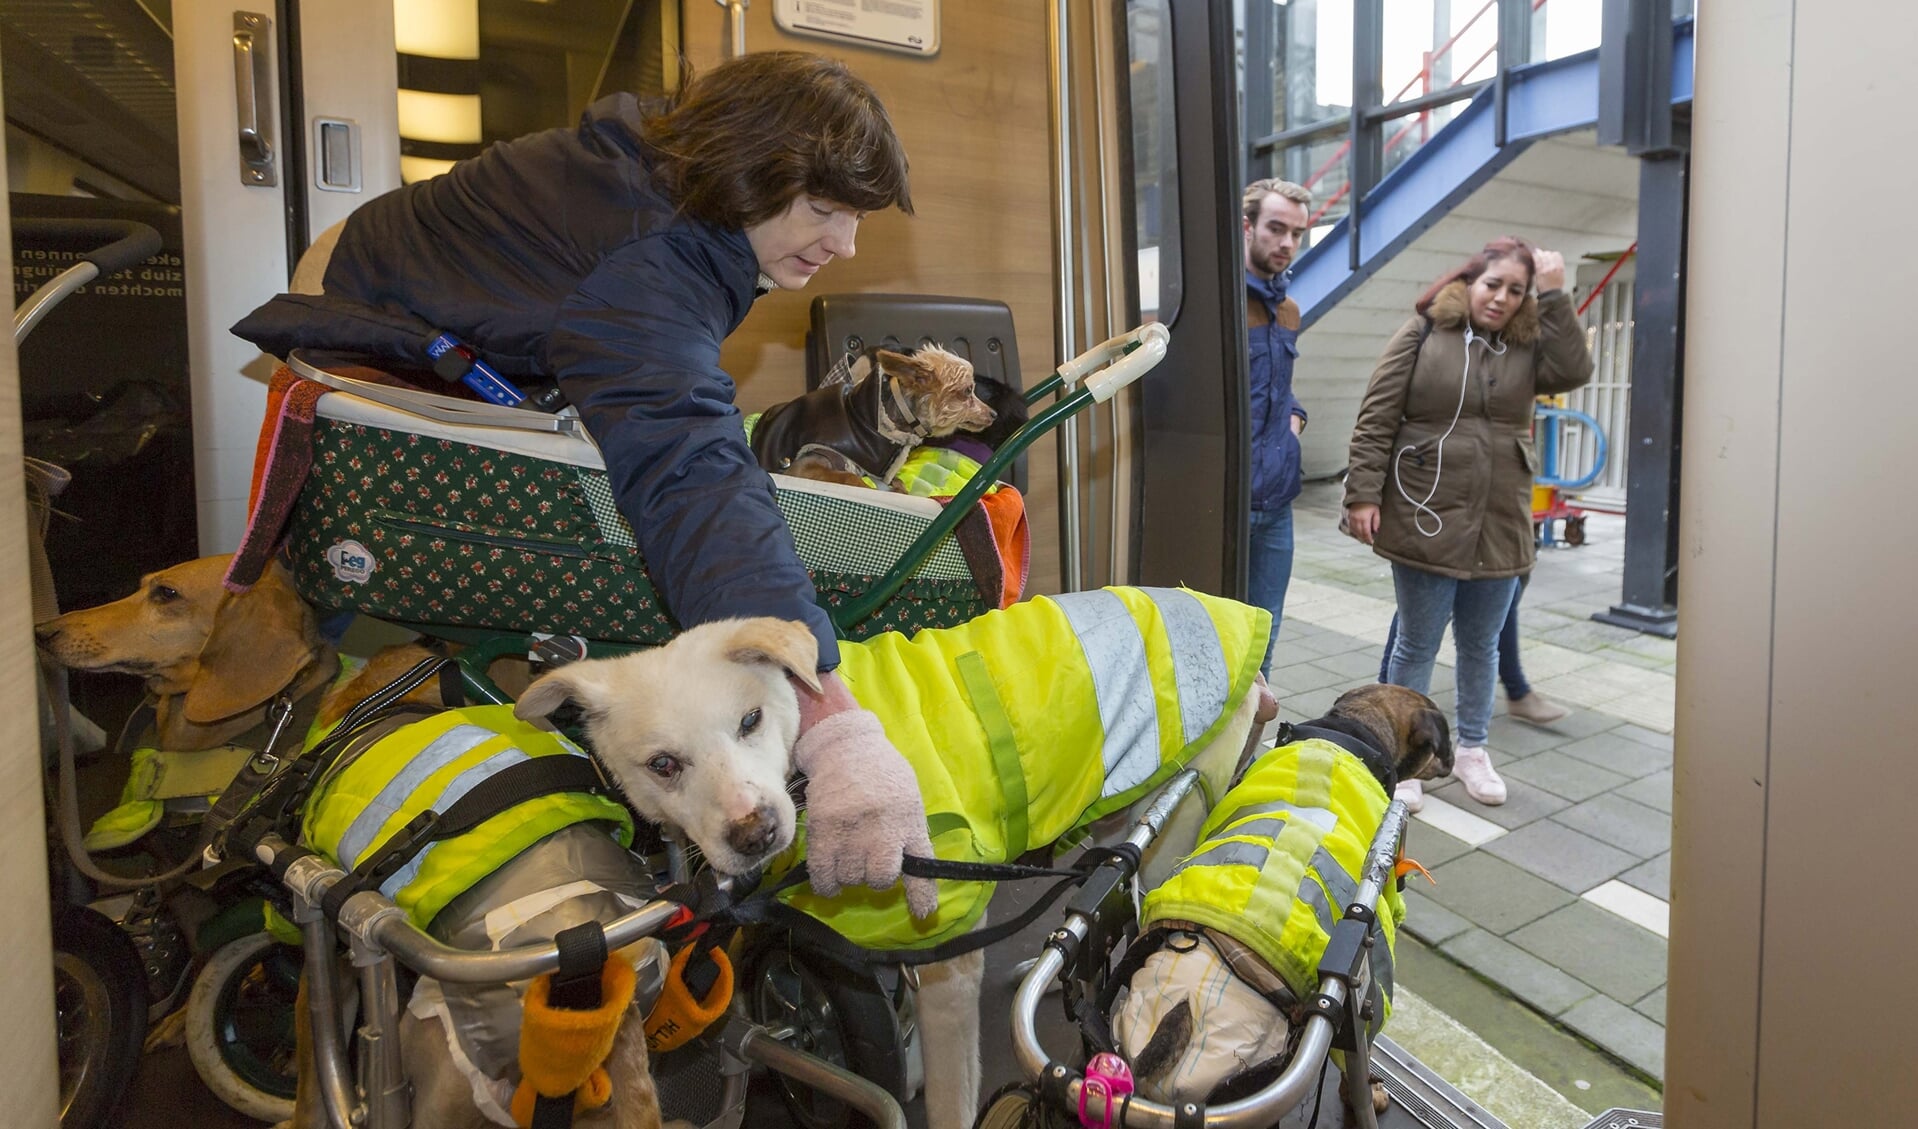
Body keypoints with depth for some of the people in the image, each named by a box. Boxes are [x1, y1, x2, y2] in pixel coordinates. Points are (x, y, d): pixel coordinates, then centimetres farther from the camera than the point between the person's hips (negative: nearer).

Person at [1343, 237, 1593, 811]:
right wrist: (1363, 495, -13)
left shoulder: (1527, 346, 9)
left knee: (1481, 645, 16)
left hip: (1499, 527, 4)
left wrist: (1554, 296, -7)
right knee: (1418, 645, 6)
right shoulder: (1422, 335, -2)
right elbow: (1376, 421, -7)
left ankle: (1472, 749, 33)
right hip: (1426, 520, -4)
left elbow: (1574, 372, -10)